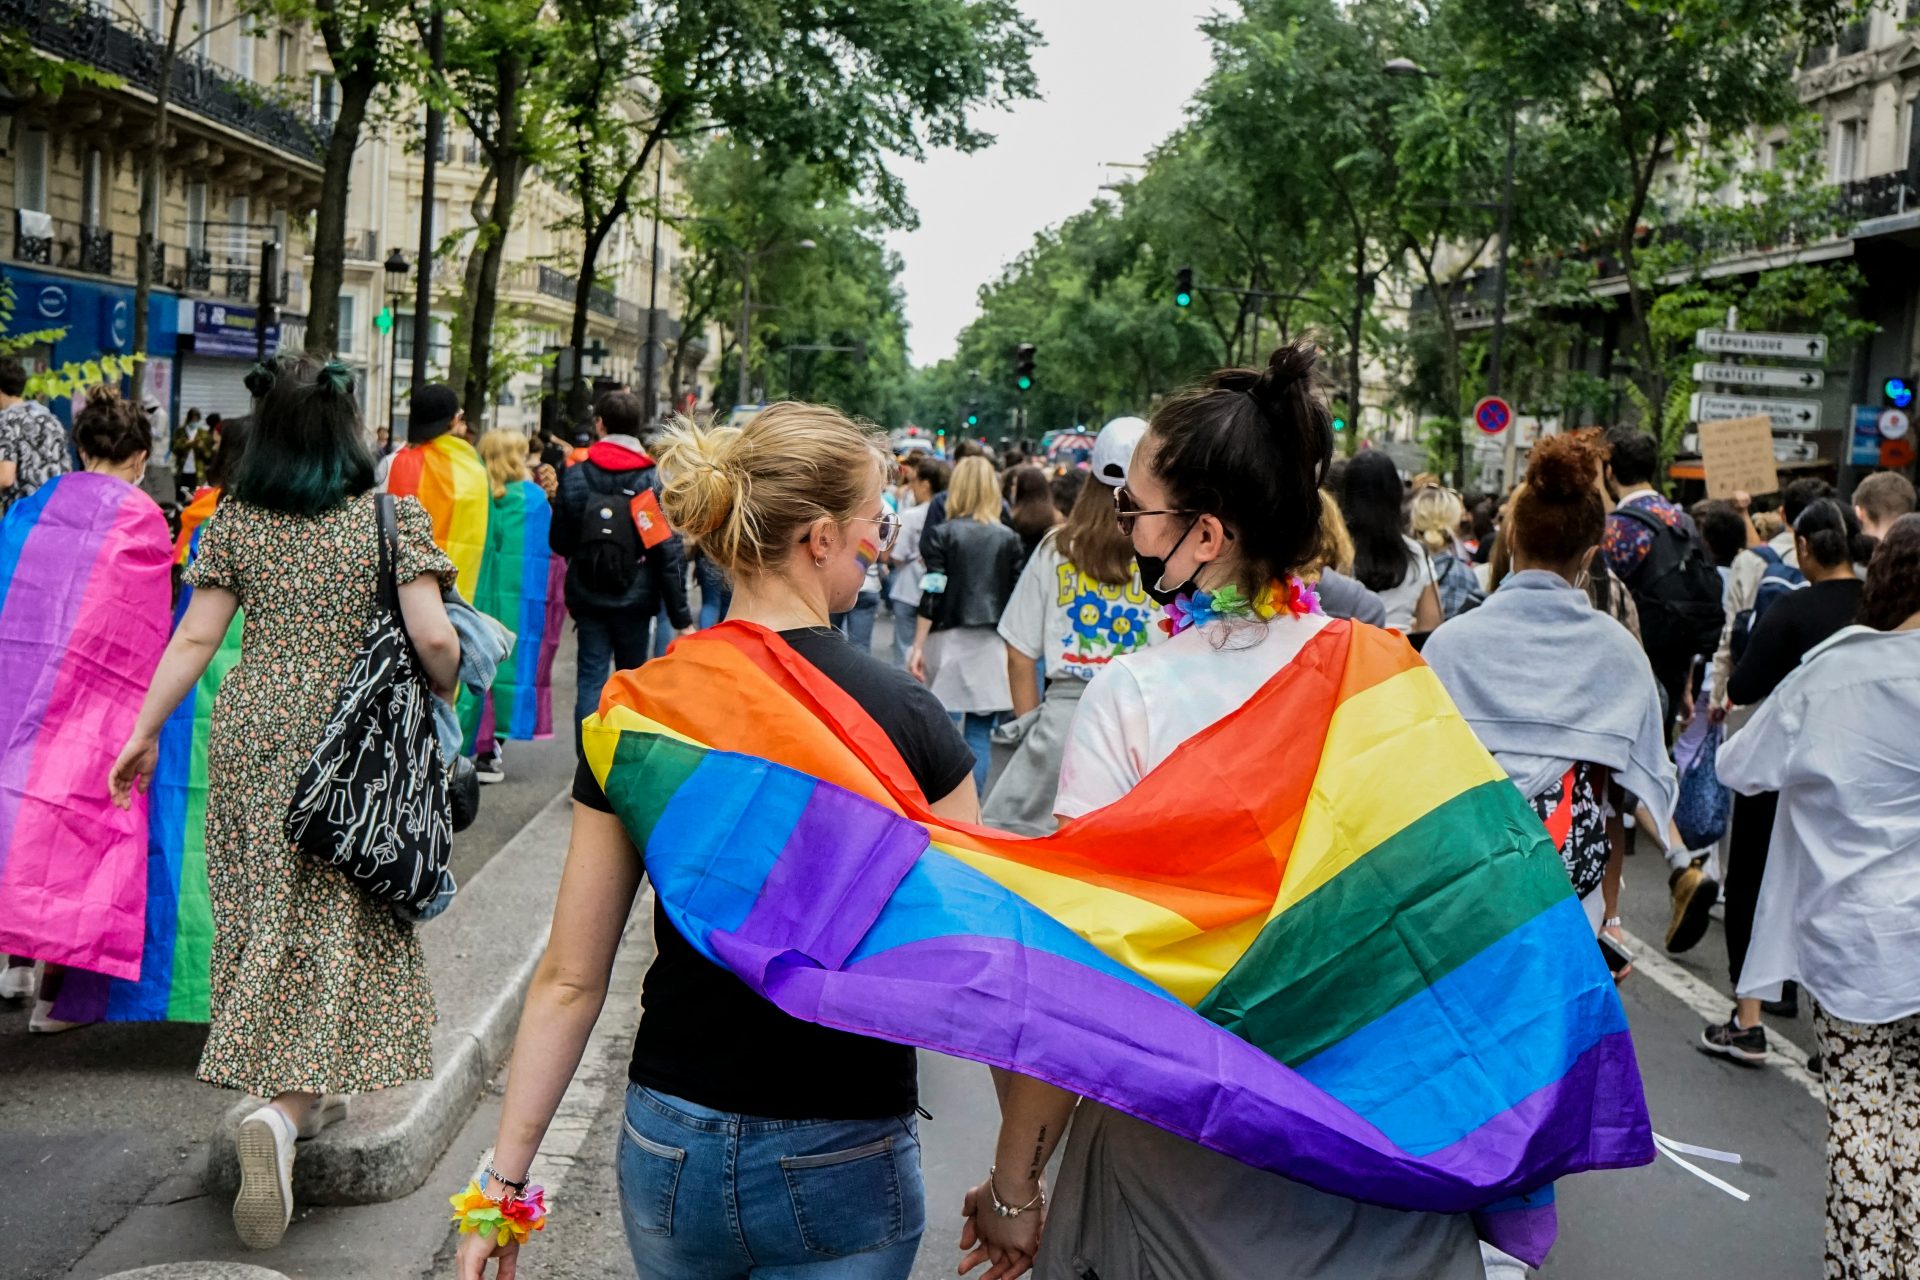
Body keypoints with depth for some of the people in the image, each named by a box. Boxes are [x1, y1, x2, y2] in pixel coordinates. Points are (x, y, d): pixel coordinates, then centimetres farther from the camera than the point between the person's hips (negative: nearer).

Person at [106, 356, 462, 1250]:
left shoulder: (235, 521, 1)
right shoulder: (392, 518, -8)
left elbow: (194, 637, 0)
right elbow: (433, 639, -14)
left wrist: (144, 732, 8)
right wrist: (446, 690, 7)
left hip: (252, 733, 4)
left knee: (268, 908, 17)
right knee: (332, 918, 1)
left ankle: (306, 1090, 30)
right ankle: (281, 1111, -17)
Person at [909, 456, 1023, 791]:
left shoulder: (941, 535, -3)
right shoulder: (1008, 538, 3)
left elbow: (931, 596, -8)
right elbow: (1016, 598, 3)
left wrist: (918, 647, -5)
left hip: (949, 638, -2)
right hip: (992, 643, 2)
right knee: (980, 735, 4)